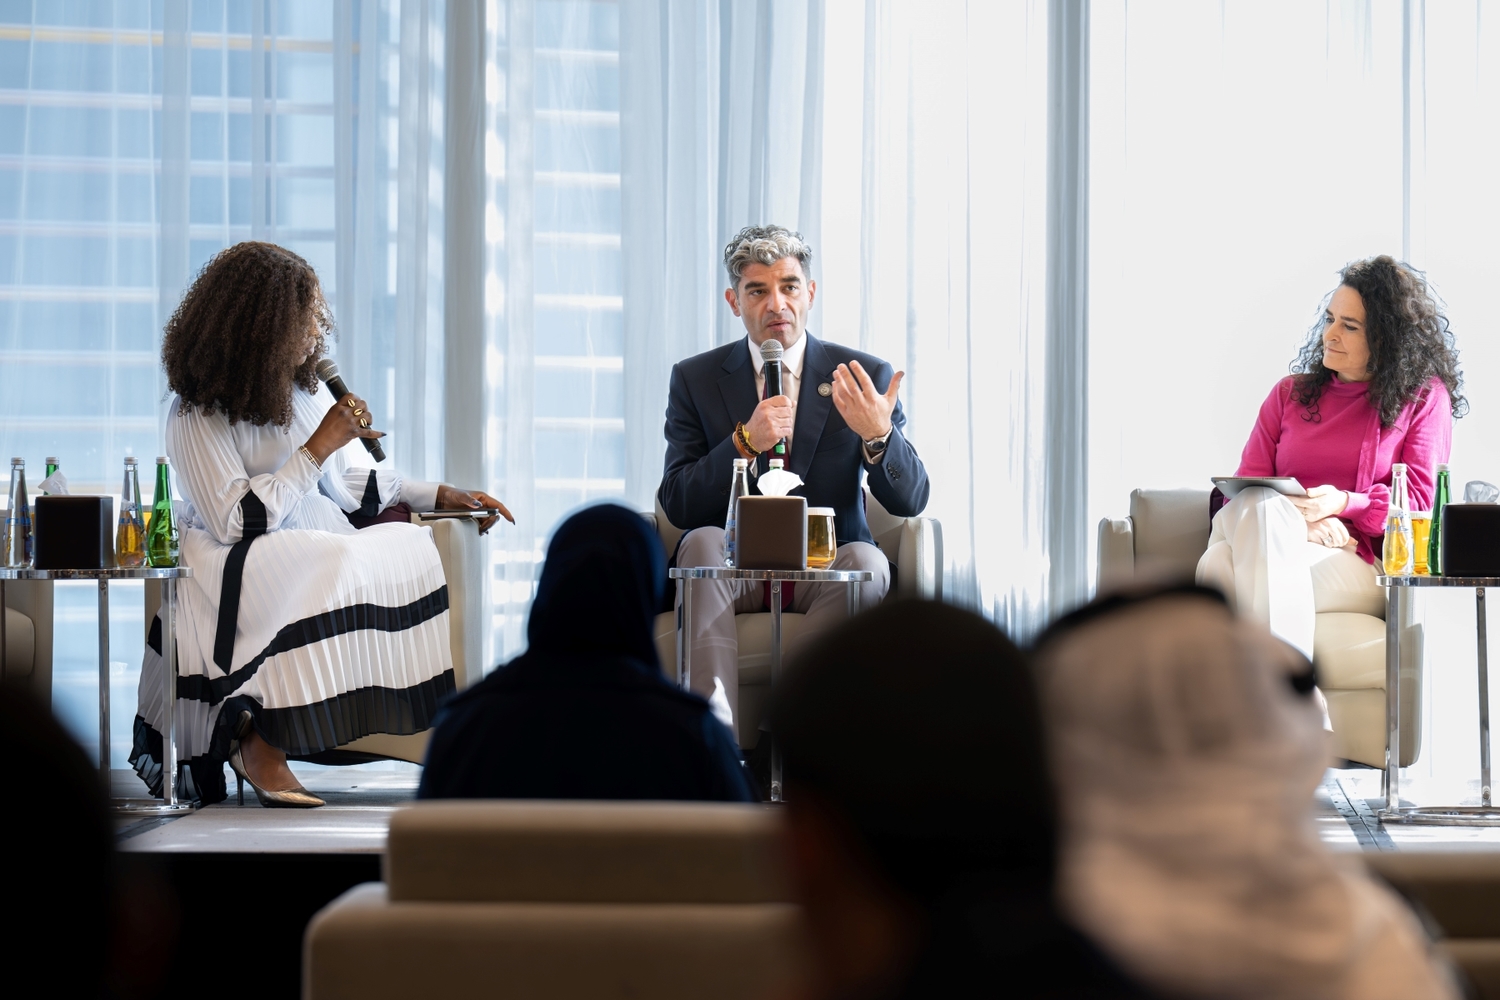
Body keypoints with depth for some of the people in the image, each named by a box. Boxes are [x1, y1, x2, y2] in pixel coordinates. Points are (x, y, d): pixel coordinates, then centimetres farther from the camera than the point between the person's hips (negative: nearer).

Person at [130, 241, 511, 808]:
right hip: (238, 565, -7)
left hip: (320, 547, 8)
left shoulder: (304, 387, 13)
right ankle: (255, 733, -27)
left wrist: (437, 496, 15)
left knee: (414, 547, -19)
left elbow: (341, 483, 22)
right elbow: (235, 521, -20)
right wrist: (319, 447, -17)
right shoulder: (196, 415, -10)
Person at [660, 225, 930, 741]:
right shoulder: (696, 380, 6)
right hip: (734, 565, 0)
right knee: (702, 543, -32)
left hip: (825, 566, 0)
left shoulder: (864, 378, 4)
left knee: (867, 562, -32)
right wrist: (744, 442, -18)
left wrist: (878, 433, -22)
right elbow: (676, 505, -2)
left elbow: (910, 501, -1)